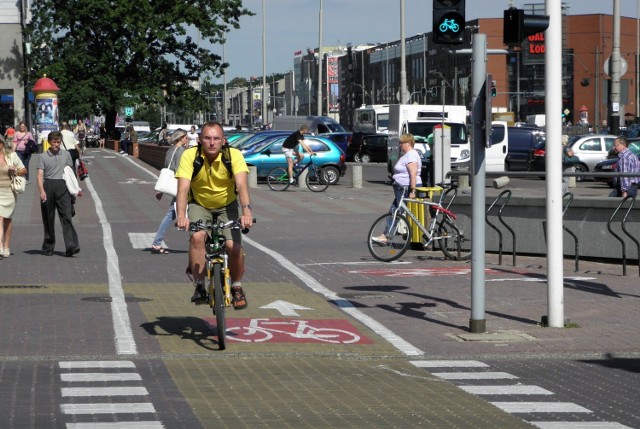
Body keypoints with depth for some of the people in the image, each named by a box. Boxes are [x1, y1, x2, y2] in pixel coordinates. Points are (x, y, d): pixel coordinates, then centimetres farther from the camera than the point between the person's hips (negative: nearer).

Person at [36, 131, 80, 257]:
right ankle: (48, 247, 17)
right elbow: (40, 175, -4)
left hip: (62, 186, 1)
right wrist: (41, 191, -17)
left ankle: (71, 246, -20)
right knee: (48, 219, 6)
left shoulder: (66, 155, 12)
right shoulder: (43, 156, 4)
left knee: (66, 216, -11)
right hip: (48, 186, -1)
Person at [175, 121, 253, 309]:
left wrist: (246, 212, -53)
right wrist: (181, 215, -49)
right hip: (199, 205, 0)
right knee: (197, 237, -28)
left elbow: (242, 185, -36)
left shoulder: (234, 155, -24)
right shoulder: (190, 156, -23)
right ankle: (199, 286, -15)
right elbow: (183, 188, -32)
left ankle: (237, 287, 8)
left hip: (227, 206, 0)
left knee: (234, 246, -18)